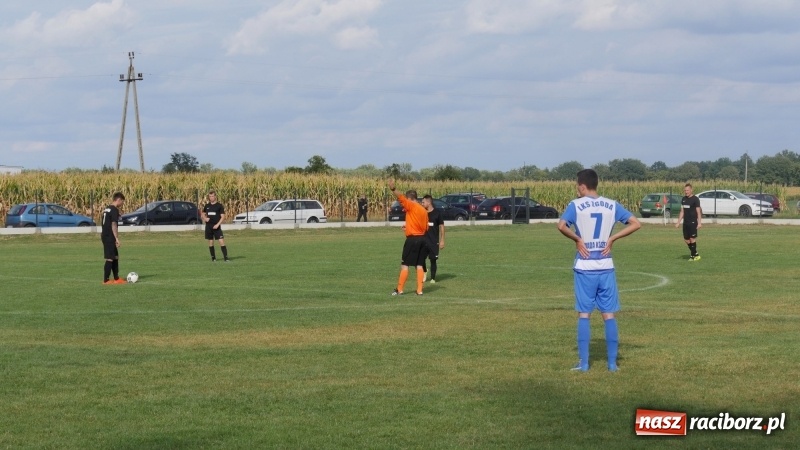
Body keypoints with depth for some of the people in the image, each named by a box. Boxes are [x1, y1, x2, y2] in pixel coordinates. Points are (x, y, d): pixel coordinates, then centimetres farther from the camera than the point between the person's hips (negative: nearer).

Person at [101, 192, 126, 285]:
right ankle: (106, 280, -4)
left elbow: (102, 223, 19)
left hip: (105, 236, 10)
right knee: (110, 259, -5)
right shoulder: (114, 210, -14)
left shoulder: (106, 209, 15)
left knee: (116, 257, 15)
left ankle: (116, 278, 20)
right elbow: (114, 225, -19)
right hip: (110, 238, -10)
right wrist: (117, 238, -18)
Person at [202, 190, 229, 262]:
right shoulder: (207, 206, 10)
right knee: (210, 242, 7)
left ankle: (226, 257, -13)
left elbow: (223, 217, -4)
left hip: (216, 227, -4)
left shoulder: (219, 206, -1)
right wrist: (205, 218, 0)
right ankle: (213, 257, 17)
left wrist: (217, 224, -16)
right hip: (208, 226, 4)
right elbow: (203, 214, 24)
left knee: (221, 241, -13)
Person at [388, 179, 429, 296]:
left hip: (412, 239, -7)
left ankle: (399, 289, 2)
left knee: (405, 265, -1)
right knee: (419, 265, 8)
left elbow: (401, 197, -26)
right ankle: (419, 290, 5)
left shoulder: (411, 206, -8)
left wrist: (393, 189, -41)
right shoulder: (423, 210, 13)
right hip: (422, 238, 7)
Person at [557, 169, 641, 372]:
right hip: (606, 266, 2)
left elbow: (561, 226, -21)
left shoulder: (576, 205, -5)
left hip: (584, 266, -2)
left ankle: (583, 362, 3)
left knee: (584, 314, 4)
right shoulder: (612, 205, 5)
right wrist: (612, 238, 3)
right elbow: (635, 224, 3)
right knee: (609, 315, 6)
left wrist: (577, 239, -6)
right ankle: (612, 362, 6)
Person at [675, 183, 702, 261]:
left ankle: (693, 255, 2)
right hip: (686, 222, 7)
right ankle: (695, 254, 18)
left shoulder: (695, 199, -7)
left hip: (693, 222, -7)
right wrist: (678, 222, 13)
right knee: (686, 239, 6)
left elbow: (698, 212, -9)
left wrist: (699, 223, -16)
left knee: (692, 238, -7)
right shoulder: (683, 199, 11)